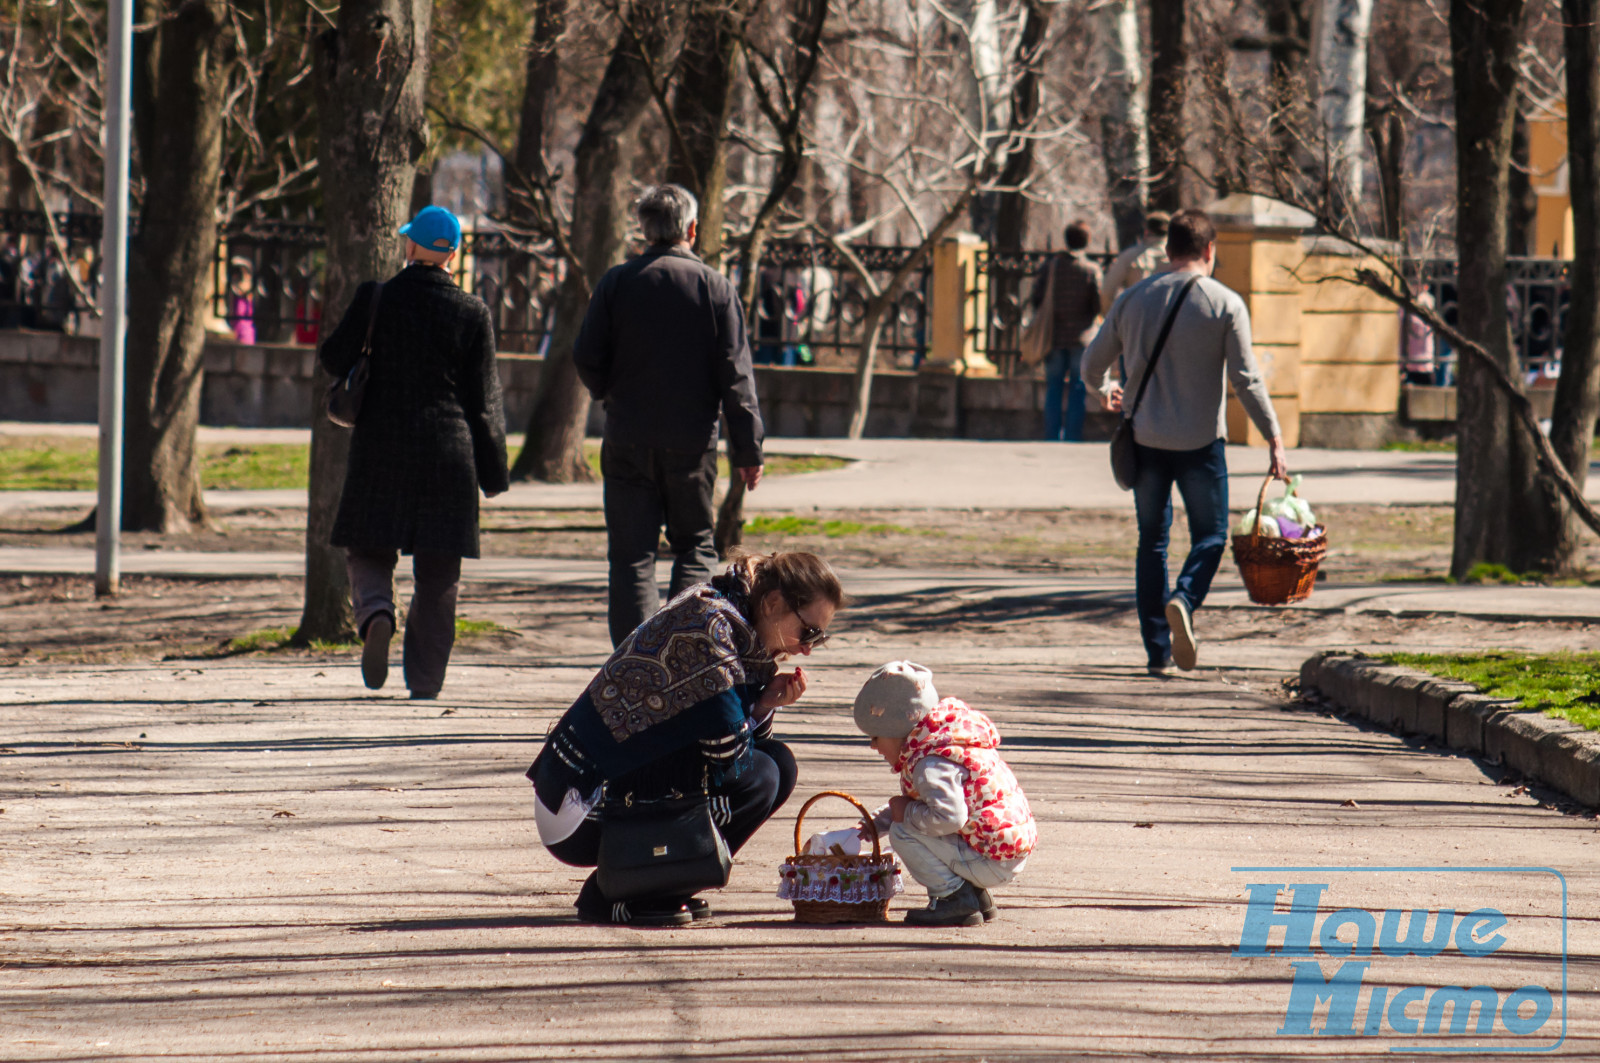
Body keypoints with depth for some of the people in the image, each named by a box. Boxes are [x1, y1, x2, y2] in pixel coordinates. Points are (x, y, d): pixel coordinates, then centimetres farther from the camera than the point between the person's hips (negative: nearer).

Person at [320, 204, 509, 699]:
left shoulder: (375, 299, -5)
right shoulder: (472, 312, -3)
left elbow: (335, 359, 3)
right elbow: (484, 399, 0)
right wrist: (493, 472, 6)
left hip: (380, 446, 0)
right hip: (447, 453, 0)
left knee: (369, 551, 12)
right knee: (438, 575, 8)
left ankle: (376, 615, -19)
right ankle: (425, 682, 7)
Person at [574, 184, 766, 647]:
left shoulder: (616, 283, -1)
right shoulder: (716, 288, -2)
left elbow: (587, 360, 0)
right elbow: (736, 375, -3)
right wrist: (747, 449, 0)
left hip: (628, 440, 0)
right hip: (692, 443, 0)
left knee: (632, 557, 3)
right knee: (694, 547, 13)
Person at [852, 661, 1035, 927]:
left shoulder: (931, 764, -20)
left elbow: (949, 816, -34)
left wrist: (906, 813, -17)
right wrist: (875, 824, 26)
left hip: (993, 863, -10)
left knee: (904, 833, -15)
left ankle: (955, 898, -8)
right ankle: (977, 897, 17)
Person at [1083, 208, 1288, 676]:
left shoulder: (1132, 299, 4)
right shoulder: (1225, 305, -6)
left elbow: (1092, 364, 11)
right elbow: (1246, 380, -9)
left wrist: (1107, 389, 34)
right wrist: (1275, 439, -4)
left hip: (1144, 440, 3)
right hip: (1200, 443, -3)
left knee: (1152, 540, 12)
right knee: (1210, 534, 10)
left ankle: (1158, 651, 8)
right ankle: (1184, 600, -20)